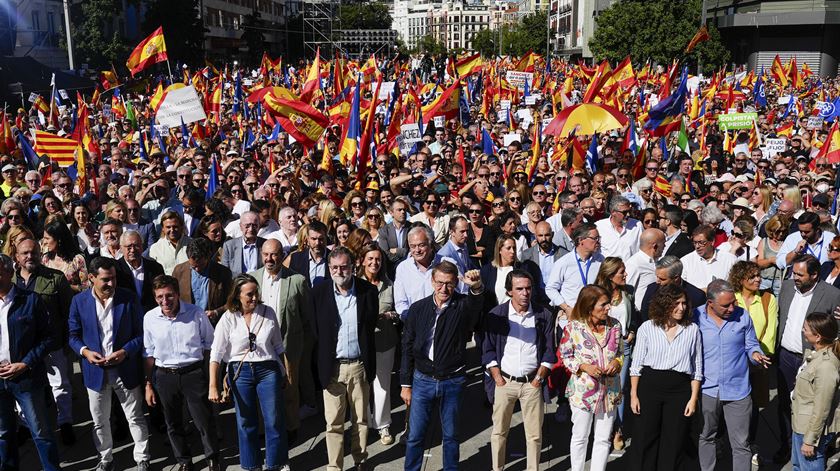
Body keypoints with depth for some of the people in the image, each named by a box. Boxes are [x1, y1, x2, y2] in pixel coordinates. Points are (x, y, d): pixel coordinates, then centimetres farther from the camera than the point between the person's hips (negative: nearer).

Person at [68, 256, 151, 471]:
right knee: (100, 421, 16)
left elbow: (140, 333, -3)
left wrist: (125, 351, -19)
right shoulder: (79, 301, -3)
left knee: (136, 418, 8)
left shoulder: (129, 299, -7)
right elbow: (74, 335, 5)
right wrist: (84, 351, -14)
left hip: (125, 369, -1)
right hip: (96, 371, 2)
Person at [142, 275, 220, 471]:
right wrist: (148, 385, 7)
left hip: (193, 373, -2)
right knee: (173, 424, 14)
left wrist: (198, 363, 1)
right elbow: (148, 354, 6)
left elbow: (209, 343, 5)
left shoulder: (196, 314, -10)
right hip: (165, 376, 2)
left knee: (203, 420, 3)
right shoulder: (150, 318, -4)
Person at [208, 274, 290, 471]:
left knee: (274, 421, 3)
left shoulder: (268, 313, -1)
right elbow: (216, 353, -7)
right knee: (246, 422, 11)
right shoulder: (228, 318, -6)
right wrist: (213, 386, -12)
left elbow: (278, 347, 9)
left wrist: (283, 374, 13)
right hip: (240, 373, 0)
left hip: (268, 370, 1)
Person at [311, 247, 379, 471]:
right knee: (334, 423, 6)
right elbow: (316, 330, 3)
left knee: (361, 419, 14)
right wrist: (324, 359, 1)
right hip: (332, 366, 0)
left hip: (359, 366, 1)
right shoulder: (319, 292, -4)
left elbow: (371, 325, 5)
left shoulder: (368, 291, -4)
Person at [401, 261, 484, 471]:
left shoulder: (463, 306, -9)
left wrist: (477, 287, -58)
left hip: (453, 382, -1)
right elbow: (408, 348, 3)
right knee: (415, 436, 8)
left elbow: (475, 305, -35)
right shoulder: (418, 308, -3)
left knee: (451, 436, 14)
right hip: (422, 381, 1)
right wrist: (405, 384, 3)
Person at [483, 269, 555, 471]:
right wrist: (497, 378, -5)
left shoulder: (544, 315, -2)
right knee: (499, 431, 8)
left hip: (532, 382, 0)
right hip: (504, 380, 0)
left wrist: (539, 378, -2)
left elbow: (549, 351, 3)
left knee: (534, 434, 5)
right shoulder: (496, 315, -4)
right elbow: (488, 350, 1)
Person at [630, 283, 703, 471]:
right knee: (644, 439, 5)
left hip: (680, 389, 0)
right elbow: (637, 364, 3)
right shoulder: (647, 327, 1)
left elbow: (697, 368, 5)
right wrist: (634, 395, -1)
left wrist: (693, 398, -1)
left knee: (673, 443, 6)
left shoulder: (693, 329, 2)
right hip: (650, 385, 0)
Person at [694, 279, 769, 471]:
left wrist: (756, 354, -14)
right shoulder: (695, 317, -7)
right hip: (706, 390, 0)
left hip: (737, 390, 0)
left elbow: (751, 345, 8)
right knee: (705, 438, 17)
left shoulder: (742, 316, -4)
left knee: (741, 444, 4)